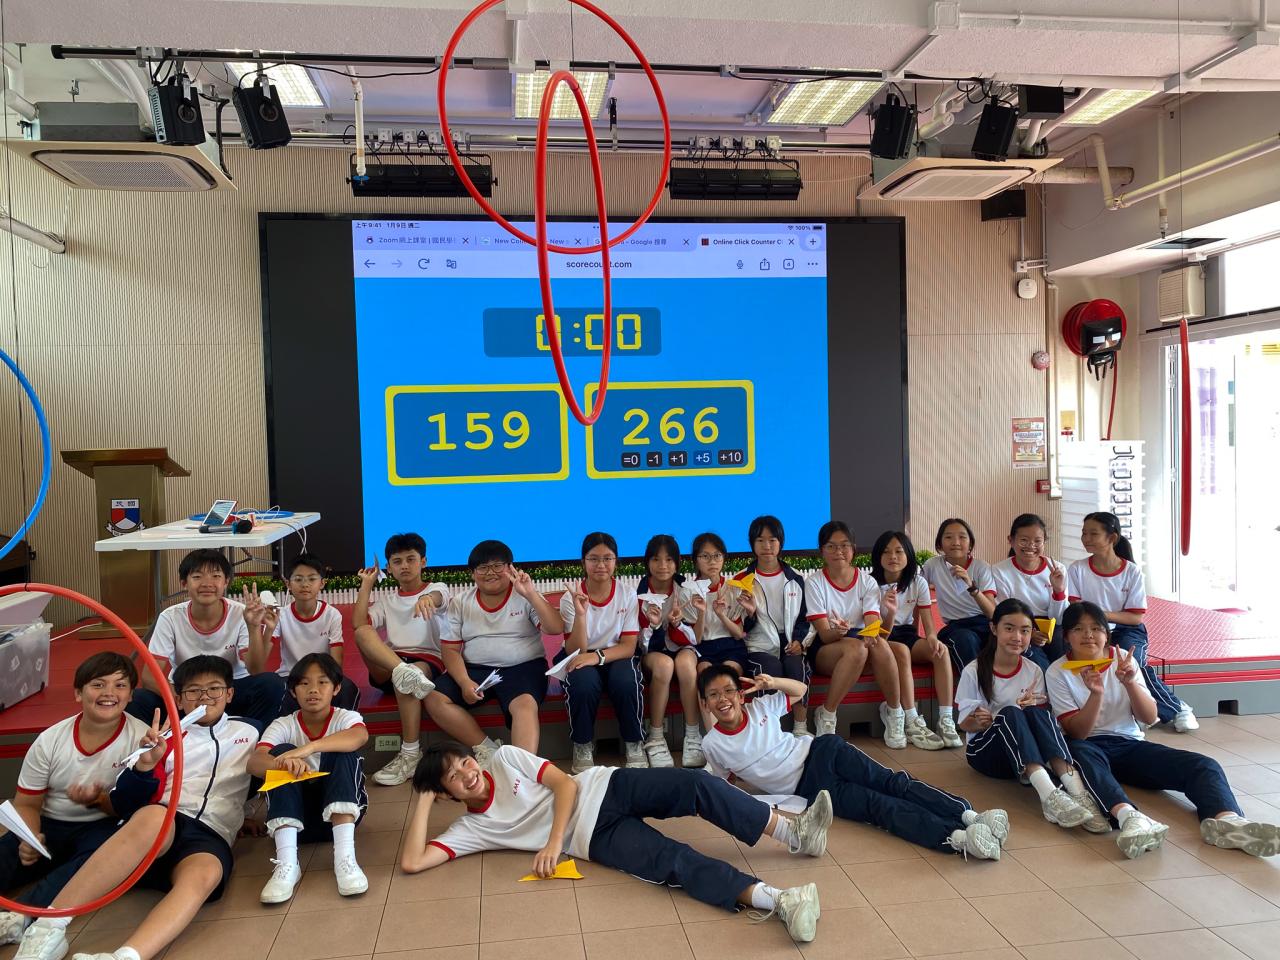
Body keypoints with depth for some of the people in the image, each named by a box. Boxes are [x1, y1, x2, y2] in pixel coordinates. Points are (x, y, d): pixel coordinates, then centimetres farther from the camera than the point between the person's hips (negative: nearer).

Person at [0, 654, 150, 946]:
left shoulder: (141, 738, -10)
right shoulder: (50, 740, -2)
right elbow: (27, 803, 4)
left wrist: (98, 800, -26)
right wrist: (30, 837, -18)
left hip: (103, 826, -3)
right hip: (50, 825, 4)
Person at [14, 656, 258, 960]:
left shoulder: (250, 733, 21)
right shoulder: (163, 737, 19)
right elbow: (125, 807, 11)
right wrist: (144, 766, -8)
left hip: (211, 837, 0)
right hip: (159, 825, 0)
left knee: (204, 874, -38)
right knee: (153, 816, -38)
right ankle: (47, 927, -40)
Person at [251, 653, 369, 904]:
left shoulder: (344, 718, -6)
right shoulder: (283, 725, -1)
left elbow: (361, 735, -32)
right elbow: (254, 762, -22)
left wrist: (309, 747, -46)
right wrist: (283, 762, -45)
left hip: (341, 809, -1)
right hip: (296, 812, 2)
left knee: (341, 751, -26)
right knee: (282, 752, -22)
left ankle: (344, 855, -37)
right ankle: (287, 862, -33)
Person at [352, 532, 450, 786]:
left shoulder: (437, 589, 11)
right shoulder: (386, 600, 22)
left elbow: (437, 597, -18)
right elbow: (358, 624, 4)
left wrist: (426, 598, -43)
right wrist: (366, 585, 6)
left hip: (428, 659, -3)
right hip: (387, 665, 3)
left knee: (405, 680, -38)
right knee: (363, 632, -25)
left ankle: (410, 755, -31)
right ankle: (404, 672, -50)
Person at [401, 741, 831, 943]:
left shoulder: (505, 757, 6)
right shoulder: (469, 828, 5)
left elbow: (566, 784, -1)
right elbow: (412, 862, -6)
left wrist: (554, 840, -14)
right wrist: (423, 801, -6)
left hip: (605, 788, 2)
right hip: (593, 838, -2)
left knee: (695, 784, -24)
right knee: (675, 861, -27)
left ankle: (794, 832, -21)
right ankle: (776, 899, -41)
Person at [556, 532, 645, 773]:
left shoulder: (627, 595, -8)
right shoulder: (570, 598, -11)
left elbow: (629, 646, -11)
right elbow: (575, 651, -17)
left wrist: (597, 656, -29)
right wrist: (580, 614, -33)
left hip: (616, 656, 1)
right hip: (581, 659, 0)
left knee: (625, 680, -32)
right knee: (583, 682, -33)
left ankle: (634, 744, -8)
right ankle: (583, 746, -8)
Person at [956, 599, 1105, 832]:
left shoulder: (1034, 671, 3)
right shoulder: (973, 672, -6)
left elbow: (1040, 719, 3)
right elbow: (965, 723, -4)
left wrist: (1031, 708, -21)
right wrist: (979, 722, -28)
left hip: (1027, 755, 2)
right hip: (984, 750, -2)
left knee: (1036, 712, -29)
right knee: (1010, 713, -33)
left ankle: (1077, 791, -45)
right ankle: (1049, 795, -52)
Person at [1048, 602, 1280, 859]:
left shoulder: (1122, 659, 6)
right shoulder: (1058, 672, -4)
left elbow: (1149, 718, 1)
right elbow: (1076, 733, -11)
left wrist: (1129, 682, -17)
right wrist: (1095, 694, -26)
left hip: (1130, 745, 4)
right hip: (1090, 747, -4)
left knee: (1204, 765, -20)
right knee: (1079, 752, -41)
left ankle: (1227, 819, -50)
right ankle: (1128, 816, -63)